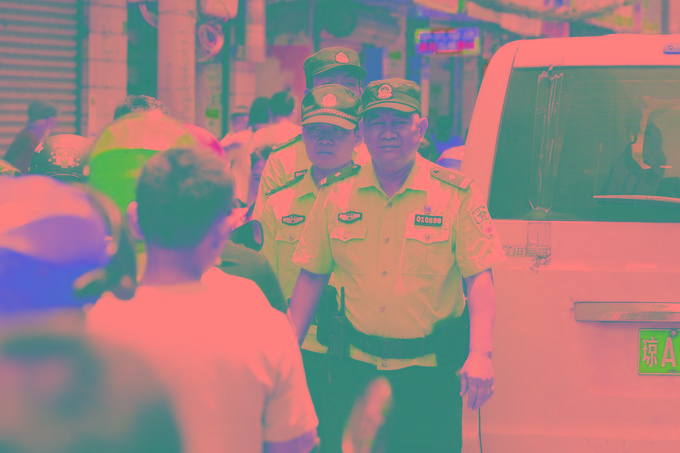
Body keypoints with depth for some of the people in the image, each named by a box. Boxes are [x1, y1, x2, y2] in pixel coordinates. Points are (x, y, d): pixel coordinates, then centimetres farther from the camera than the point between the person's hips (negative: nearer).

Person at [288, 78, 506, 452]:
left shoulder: (456, 194, -3)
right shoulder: (336, 194, 3)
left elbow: (479, 279, -7)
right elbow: (311, 277, 8)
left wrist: (480, 355, -20)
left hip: (429, 375, -2)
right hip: (355, 368, 2)